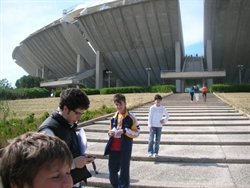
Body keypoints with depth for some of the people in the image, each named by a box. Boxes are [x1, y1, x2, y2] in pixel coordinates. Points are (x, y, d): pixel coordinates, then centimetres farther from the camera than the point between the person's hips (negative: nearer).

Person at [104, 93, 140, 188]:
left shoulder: (131, 117, -6)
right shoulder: (114, 116, 10)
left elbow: (136, 133, -6)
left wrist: (124, 131, -20)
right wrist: (110, 132, -1)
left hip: (124, 148, -5)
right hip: (113, 148, 6)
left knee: (124, 170, 3)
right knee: (112, 169, 14)